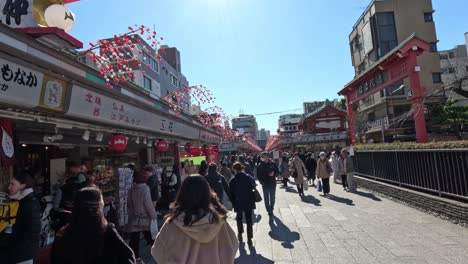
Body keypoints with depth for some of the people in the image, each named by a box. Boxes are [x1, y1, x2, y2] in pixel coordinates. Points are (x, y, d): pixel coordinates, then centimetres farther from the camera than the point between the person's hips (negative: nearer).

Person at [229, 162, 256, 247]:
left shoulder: (233, 181, -12)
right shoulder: (249, 178, -7)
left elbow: (231, 193, -6)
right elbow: (253, 188, 1)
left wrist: (233, 203, 5)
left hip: (238, 203, -1)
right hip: (249, 202, 1)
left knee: (239, 218, 22)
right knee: (249, 220, 8)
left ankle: (240, 235, 31)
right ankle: (249, 239, 7)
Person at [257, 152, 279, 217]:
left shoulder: (273, 164, -4)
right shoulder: (261, 165, -4)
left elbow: (277, 172, 2)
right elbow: (258, 174, 1)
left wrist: (274, 173, -18)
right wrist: (261, 181, -10)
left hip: (272, 183, 1)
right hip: (265, 184, -1)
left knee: (272, 198, 14)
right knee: (266, 199, 0)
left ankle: (271, 210, 31)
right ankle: (269, 211, 8)